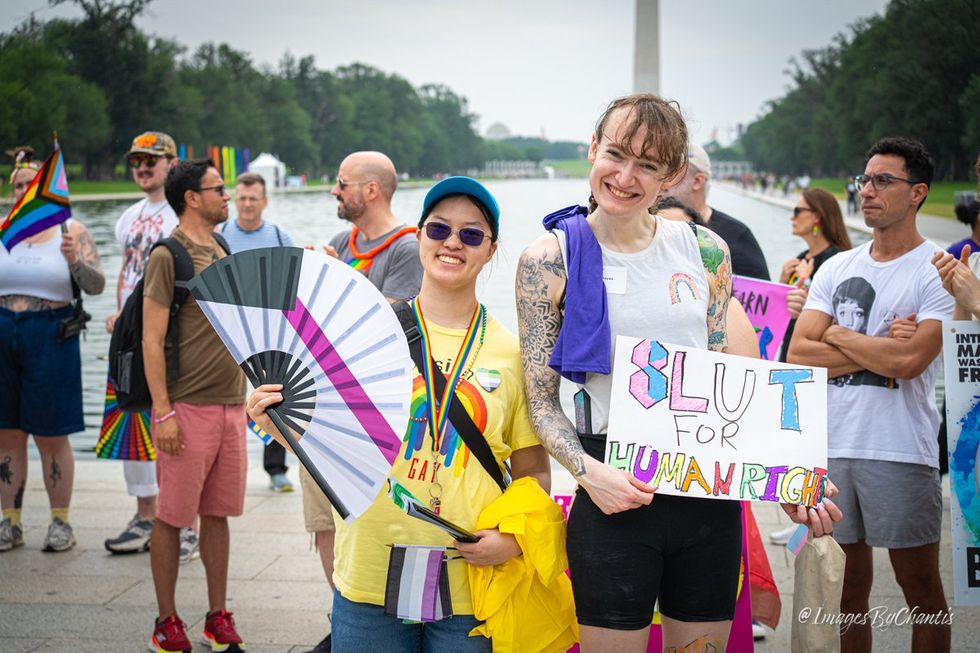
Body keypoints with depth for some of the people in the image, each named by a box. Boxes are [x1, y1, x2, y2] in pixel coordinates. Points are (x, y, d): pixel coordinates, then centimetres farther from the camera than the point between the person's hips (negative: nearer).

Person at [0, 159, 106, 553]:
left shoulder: (71, 231, 1)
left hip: (51, 338, -3)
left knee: (52, 435, 0)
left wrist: (75, 260, -23)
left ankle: (60, 523, 10)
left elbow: (96, 285, -6)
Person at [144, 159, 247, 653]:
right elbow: (152, 340, -12)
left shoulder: (224, 253, 13)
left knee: (218, 514, 11)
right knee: (172, 516, 2)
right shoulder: (168, 256, -9)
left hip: (231, 406, 7)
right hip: (188, 408, -7)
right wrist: (162, 411, -15)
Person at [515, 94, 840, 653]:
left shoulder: (706, 251, 4)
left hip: (712, 495, 3)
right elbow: (542, 401, -1)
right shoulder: (549, 260, -3)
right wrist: (587, 471, -18)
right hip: (614, 496, -3)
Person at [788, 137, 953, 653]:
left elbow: (907, 361, -17)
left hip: (900, 452, -5)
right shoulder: (836, 268, 12)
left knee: (920, 586, 4)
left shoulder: (941, 271, -4)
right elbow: (798, 354, 3)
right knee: (849, 583, 12)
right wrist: (878, 351, -7)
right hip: (830, 444, 5)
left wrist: (838, 334, -3)